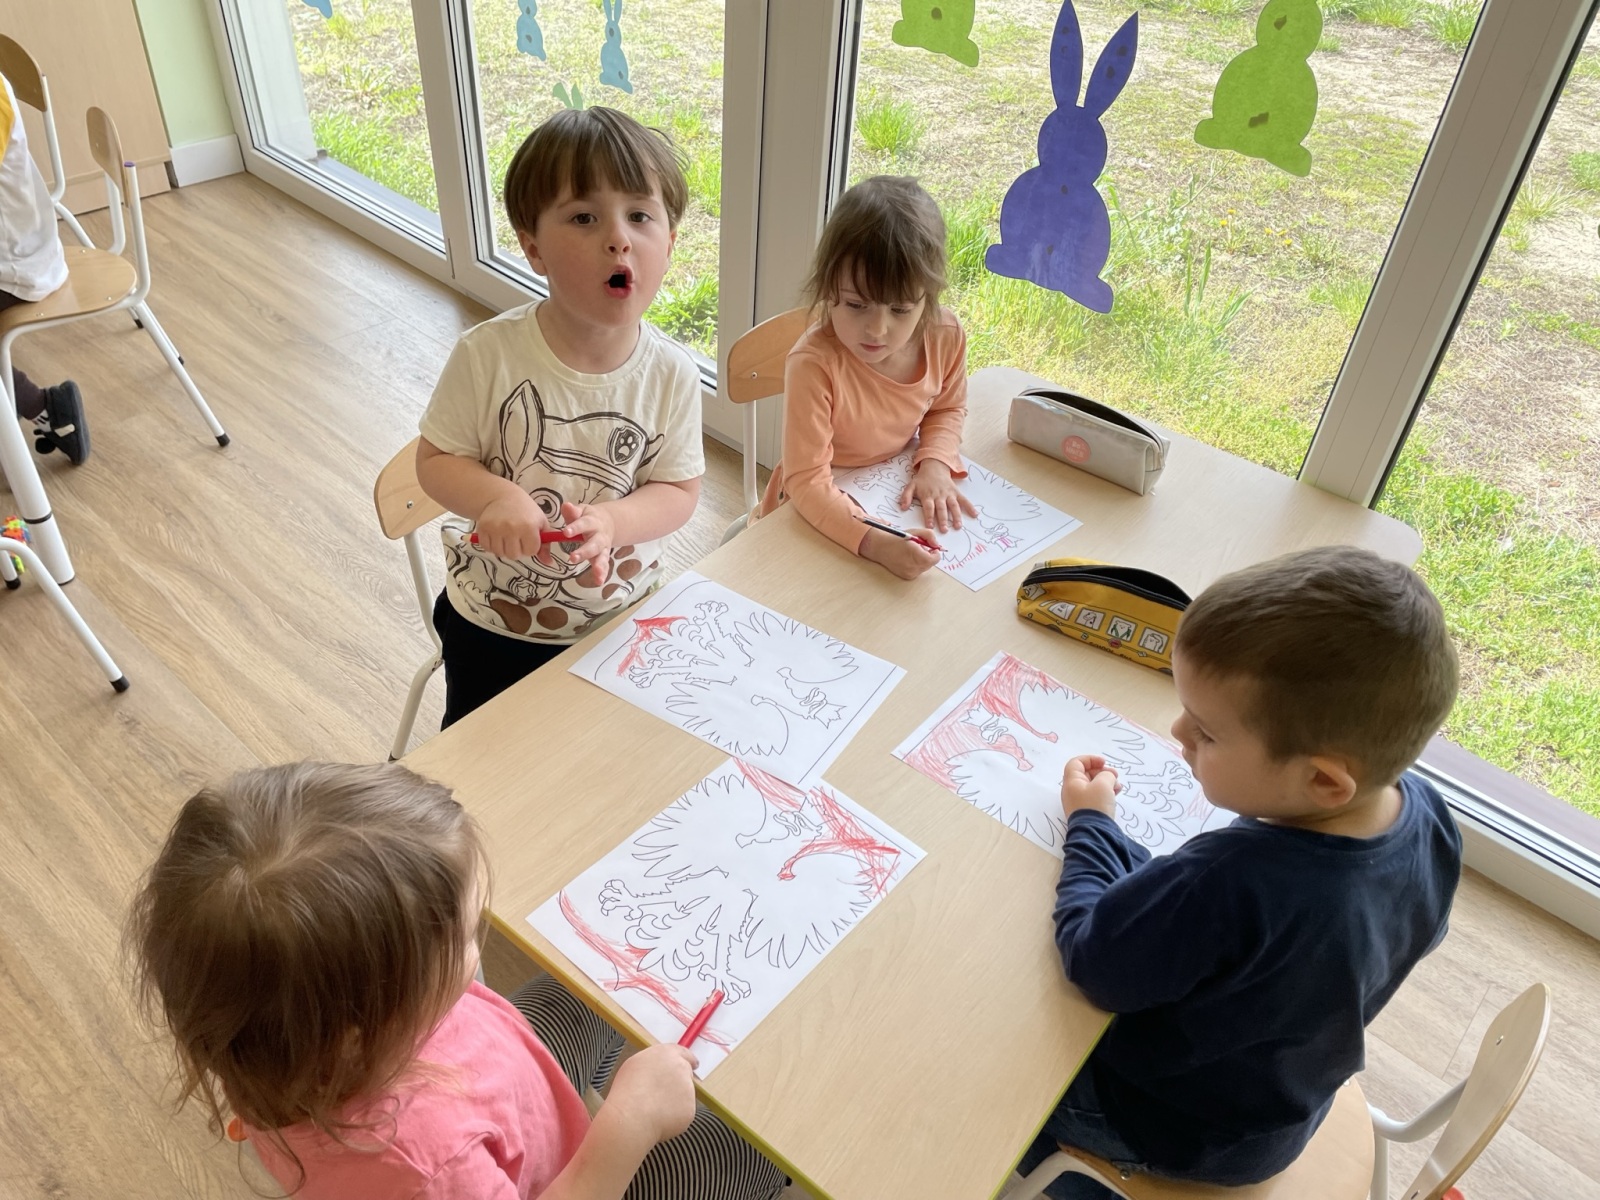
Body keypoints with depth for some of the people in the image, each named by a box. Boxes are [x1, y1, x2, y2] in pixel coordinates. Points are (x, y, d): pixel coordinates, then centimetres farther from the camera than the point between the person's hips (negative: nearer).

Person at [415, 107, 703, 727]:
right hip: (492, 623, -1)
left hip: (620, 618, 1)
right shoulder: (488, 354, -22)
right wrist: (497, 497, -32)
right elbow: (435, 460, -12)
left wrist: (610, 521, -29)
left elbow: (678, 489, -9)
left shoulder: (671, 373, -16)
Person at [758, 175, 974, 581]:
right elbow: (808, 482, -32)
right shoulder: (814, 364, -31)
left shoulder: (945, 336, -15)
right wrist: (875, 543, -46)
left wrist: (935, 464, -13)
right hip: (817, 516, -3)